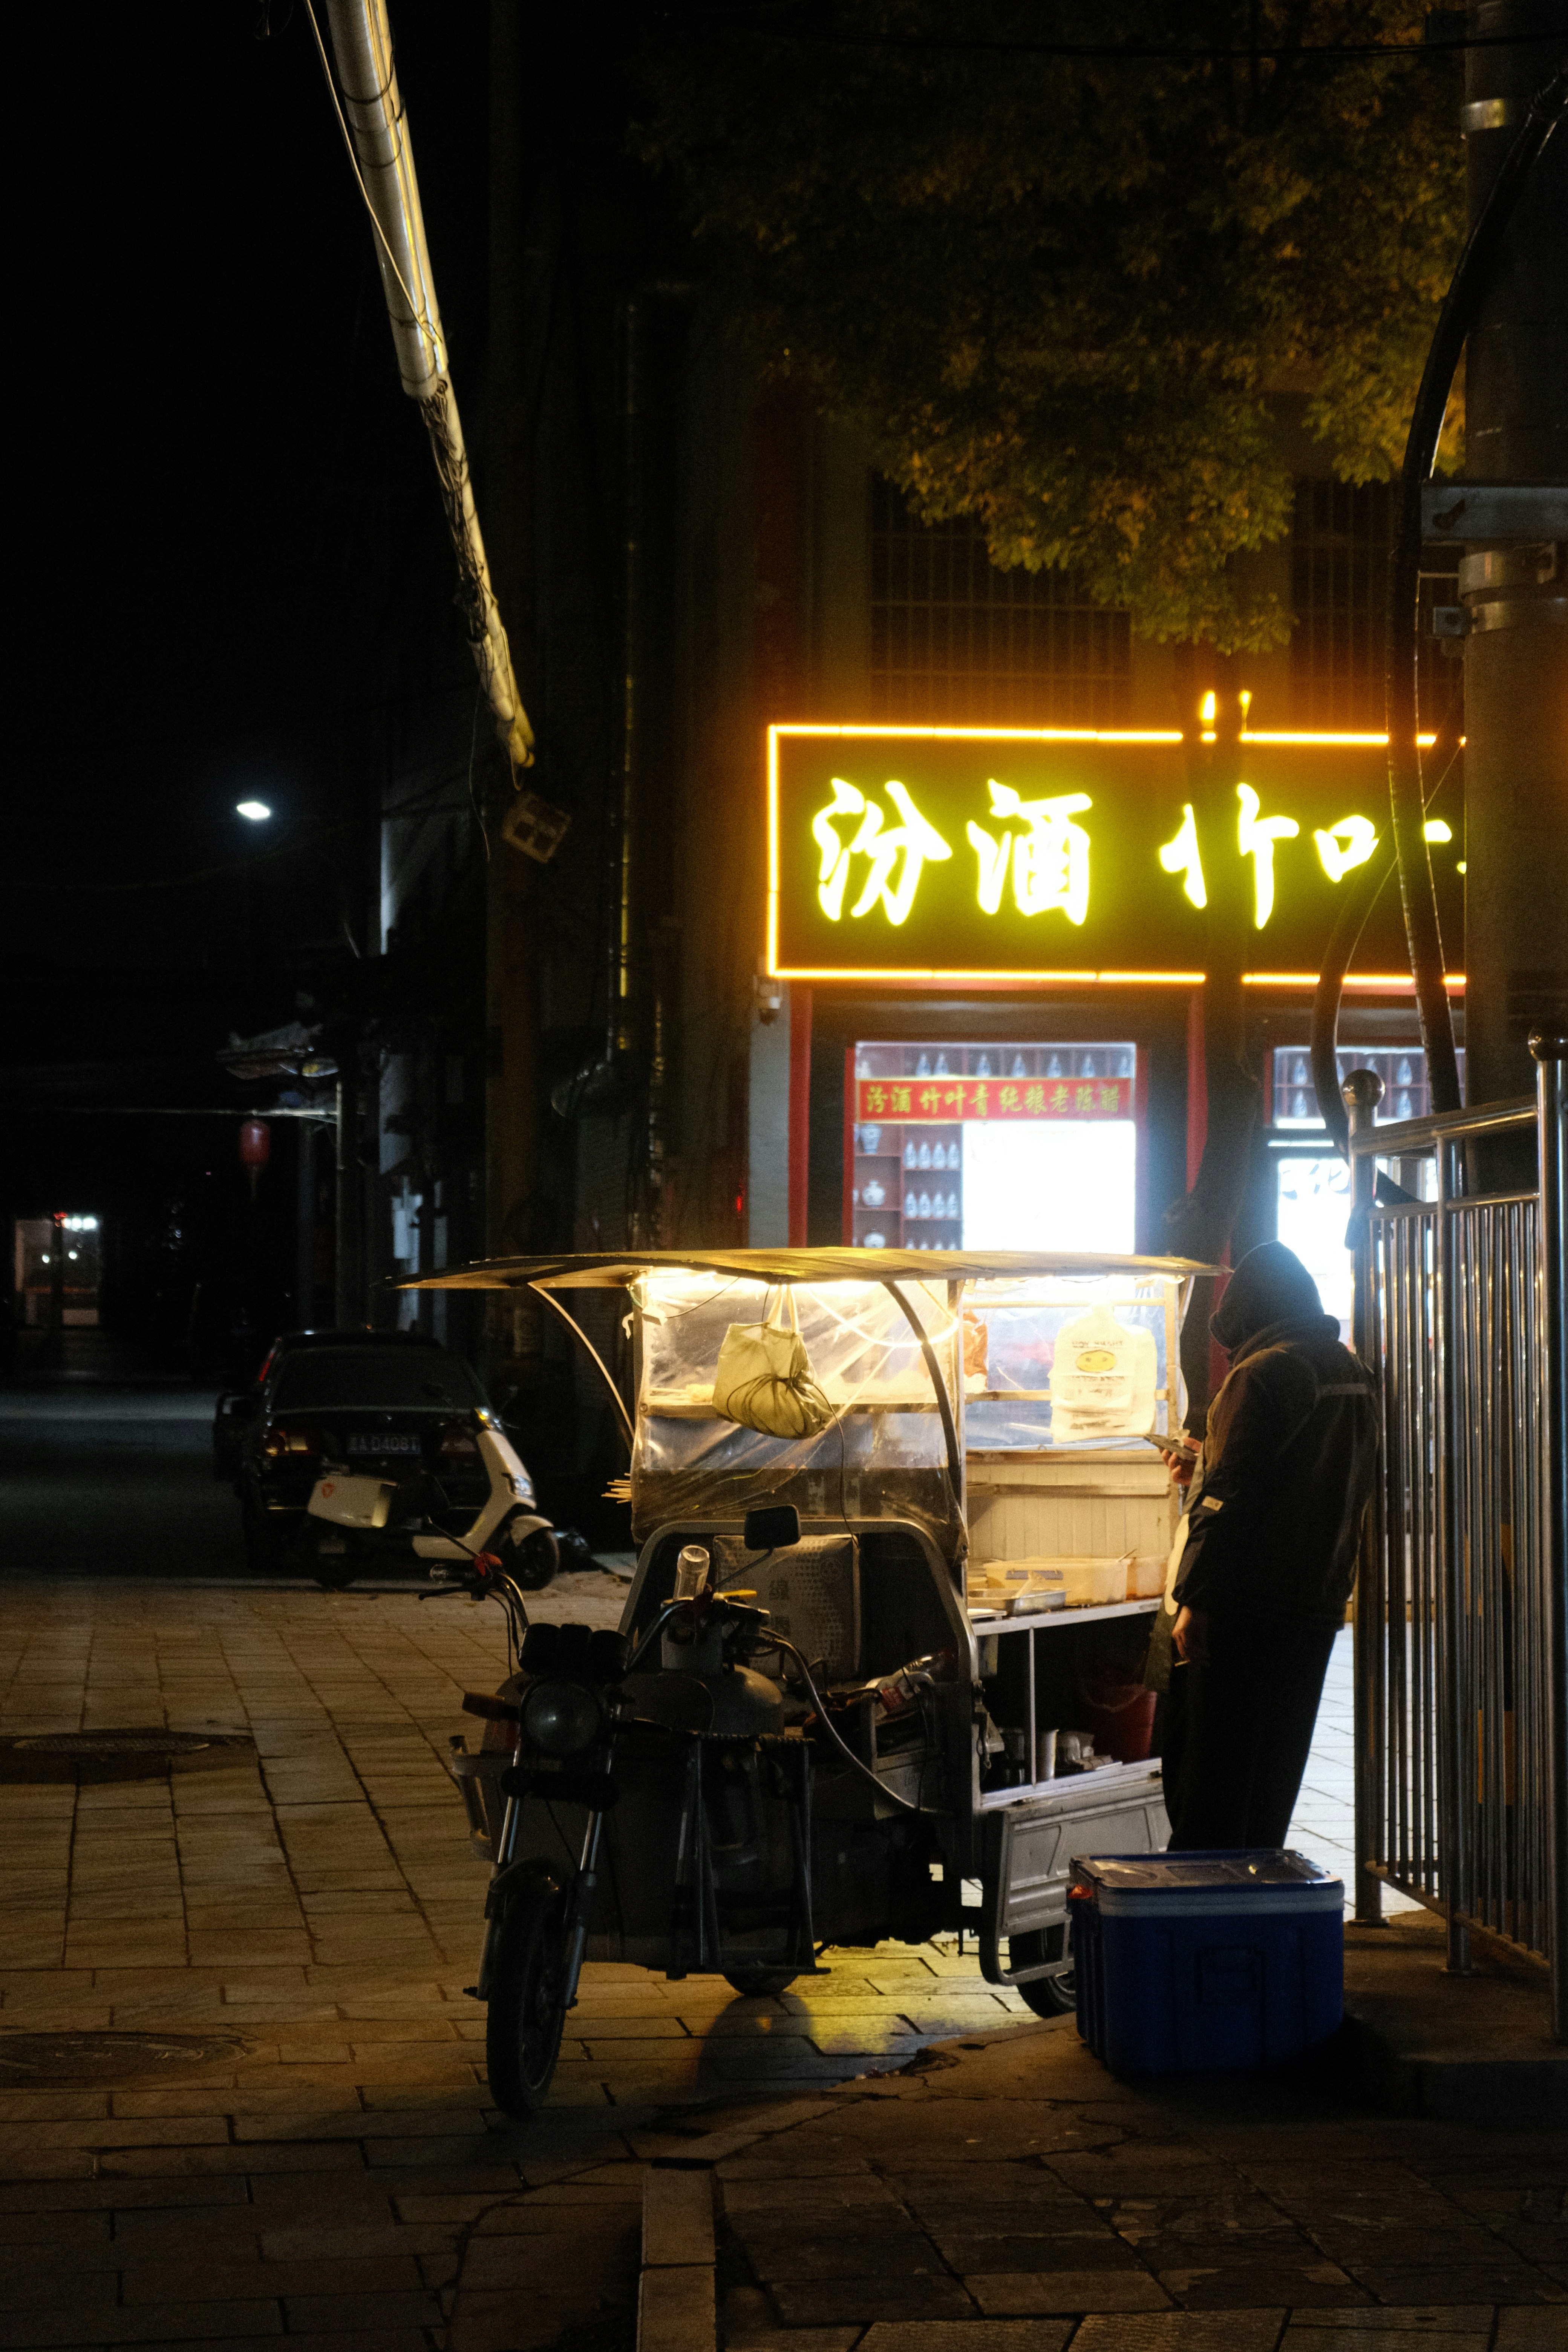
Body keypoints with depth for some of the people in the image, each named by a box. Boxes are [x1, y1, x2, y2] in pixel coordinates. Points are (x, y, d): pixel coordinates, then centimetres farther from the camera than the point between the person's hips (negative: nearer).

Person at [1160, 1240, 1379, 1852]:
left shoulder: (1262, 1375, -14)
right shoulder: (1355, 1375, 11)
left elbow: (1229, 1498, -19)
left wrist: (1195, 1600, -15)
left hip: (1244, 1603, -8)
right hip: (1318, 1605, 8)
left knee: (1207, 1775, -2)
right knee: (1273, 1774, 14)